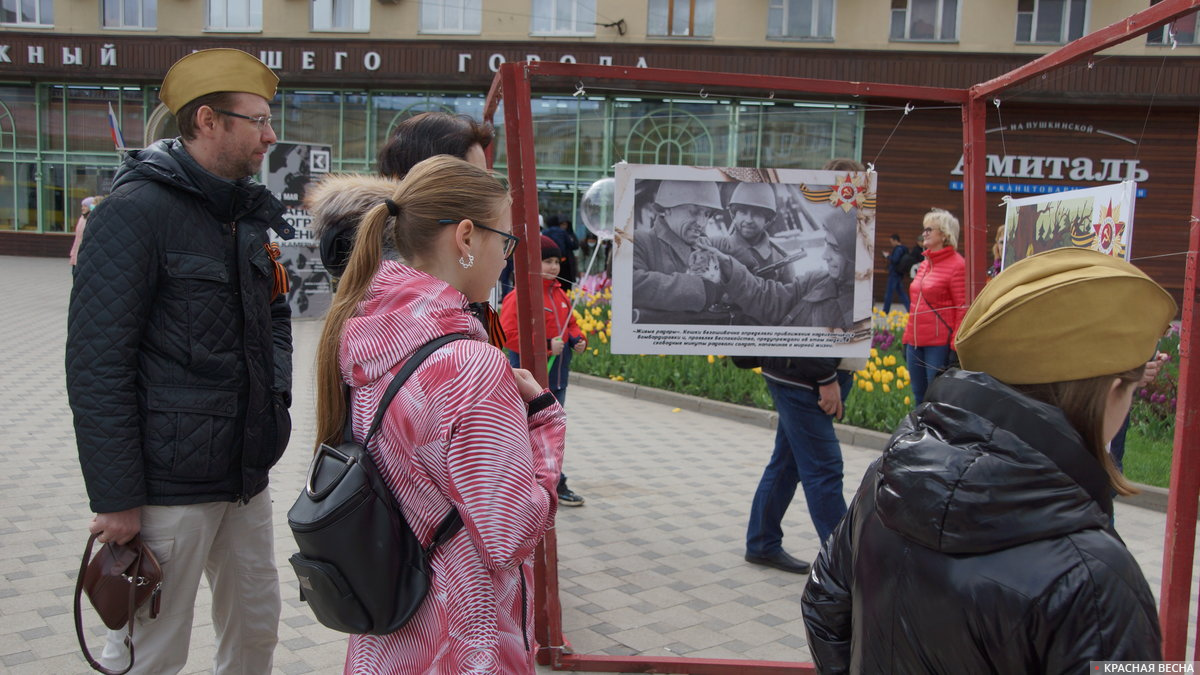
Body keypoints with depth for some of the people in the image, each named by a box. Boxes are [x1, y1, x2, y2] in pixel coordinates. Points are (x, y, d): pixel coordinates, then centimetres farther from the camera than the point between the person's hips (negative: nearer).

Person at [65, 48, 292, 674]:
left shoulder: (246, 215, 11)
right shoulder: (134, 212, -13)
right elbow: (96, 366, -16)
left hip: (246, 476, 8)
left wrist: (276, 387, 5)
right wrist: (115, 499, -16)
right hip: (168, 487, -8)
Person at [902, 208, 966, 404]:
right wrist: (907, 337, 17)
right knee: (919, 398, 14)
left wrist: (956, 348, -15)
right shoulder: (924, 265, 15)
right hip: (915, 342, 8)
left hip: (940, 344, -8)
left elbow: (962, 309, -12)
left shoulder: (957, 265, -8)